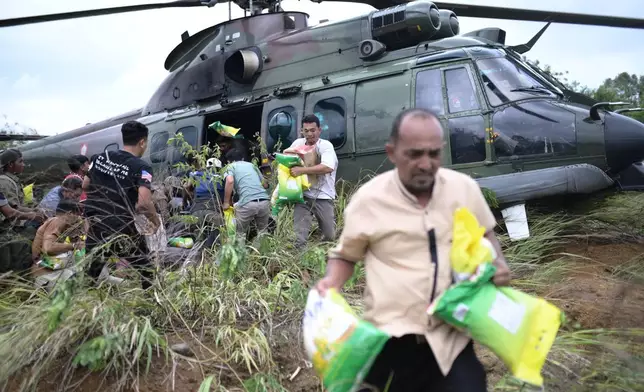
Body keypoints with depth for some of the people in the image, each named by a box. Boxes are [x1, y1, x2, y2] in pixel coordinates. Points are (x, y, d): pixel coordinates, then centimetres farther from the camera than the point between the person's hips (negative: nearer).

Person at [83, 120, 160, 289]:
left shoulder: (100, 158, 4)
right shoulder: (141, 167, -14)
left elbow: (85, 186, 17)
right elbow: (144, 203, -25)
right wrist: (156, 221, -8)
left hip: (96, 226, 6)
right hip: (122, 230, -5)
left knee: (92, 273, 18)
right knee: (146, 271, 12)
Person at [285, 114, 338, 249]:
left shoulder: (326, 146, -10)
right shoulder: (298, 143, 5)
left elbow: (328, 167, -28)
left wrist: (302, 170, -29)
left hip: (323, 196, -3)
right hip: (303, 194, 3)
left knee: (329, 236, 7)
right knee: (299, 235, -10)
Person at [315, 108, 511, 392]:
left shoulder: (465, 188, -1)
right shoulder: (368, 199, -8)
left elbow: (485, 235, 17)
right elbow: (344, 255, 5)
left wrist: (498, 263, -2)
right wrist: (331, 282, -13)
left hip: (452, 336, 3)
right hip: (392, 337, -2)